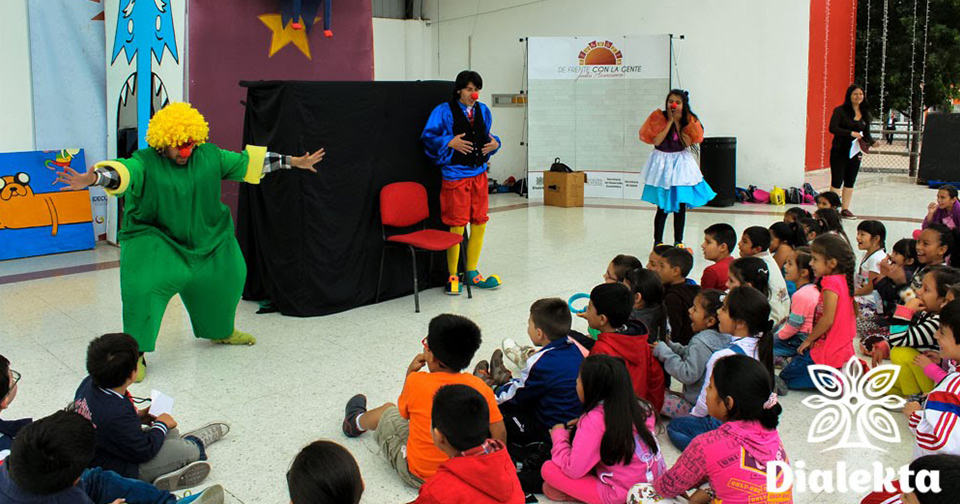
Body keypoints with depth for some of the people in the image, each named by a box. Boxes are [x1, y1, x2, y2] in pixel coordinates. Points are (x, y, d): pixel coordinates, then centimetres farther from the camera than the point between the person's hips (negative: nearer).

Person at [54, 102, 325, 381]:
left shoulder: (209, 155, -5)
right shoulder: (146, 162, -18)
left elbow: (246, 161, 2)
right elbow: (123, 172, -37)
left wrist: (294, 162, 3)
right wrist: (91, 178, -60)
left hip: (206, 237, 5)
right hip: (154, 238, -5)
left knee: (228, 277, 16)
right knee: (144, 285, -25)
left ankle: (221, 331, 46)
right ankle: (135, 353, -7)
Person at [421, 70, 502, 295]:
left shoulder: (483, 111, 11)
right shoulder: (444, 111, -6)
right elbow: (427, 137, -6)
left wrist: (494, 143, 1)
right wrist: (450, 142, -18)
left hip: (479, 174, 6)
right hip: (455, 175, -6)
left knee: (479, 225, 10)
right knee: (457, 227, -2)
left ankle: (471, 272, 25)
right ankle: (452, 276, 13)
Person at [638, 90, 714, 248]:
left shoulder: (689, 120, 3)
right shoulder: (659, 118, -6)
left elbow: (687, 143, -8)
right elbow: (656, 141, -18)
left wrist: (678, 122, -11)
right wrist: (670, 121, -15)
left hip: (681, 163, 3)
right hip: (663, 162, -3)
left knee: (681, 206, 4)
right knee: (663, 207, -4)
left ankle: (678, 242, 15)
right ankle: (658, 242, 7)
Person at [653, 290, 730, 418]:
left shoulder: (701, 342, -24)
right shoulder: (723, 338, 5)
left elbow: (688, 375, -28)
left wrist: (663, 351, -21)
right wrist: (668, 345, 3)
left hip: (695, 406, -9)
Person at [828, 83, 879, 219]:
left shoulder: (865, 114, 9)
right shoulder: (840, 111, -7)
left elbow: (866, 134, 14)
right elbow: (832, 128, -18)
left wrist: (873, 142, -6)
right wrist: (851, 133, -24)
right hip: (839, 152, -6)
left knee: (850, 182, 11)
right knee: (837, 181, -5)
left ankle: (845, 209, 19)